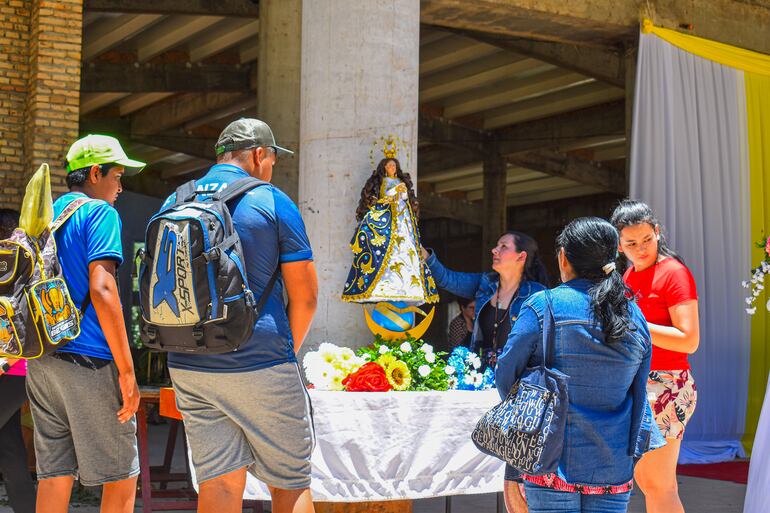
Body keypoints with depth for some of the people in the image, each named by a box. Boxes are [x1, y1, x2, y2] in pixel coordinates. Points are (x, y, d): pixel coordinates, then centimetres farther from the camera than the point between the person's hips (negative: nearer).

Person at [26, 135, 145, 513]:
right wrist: (127, 371, -17)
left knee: (54, 476, 9)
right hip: (87, 361, -8)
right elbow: (101, 289, -18)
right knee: (121, 479, 2)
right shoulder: (99, 212, -6)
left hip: (41, 362, 8)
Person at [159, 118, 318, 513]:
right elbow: (305, 296, -6)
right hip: (260, 367, -5)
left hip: (188, 366, 5)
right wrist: (287, 351, 9)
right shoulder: (272, 202, -4)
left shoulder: (174, 204, 11)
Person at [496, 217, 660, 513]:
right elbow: (639, 397, 11)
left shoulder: (543, 306, -9)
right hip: (614, 468, 4)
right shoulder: (634, 317, 5)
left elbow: (506, 375, -4)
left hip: (554, 462, -4)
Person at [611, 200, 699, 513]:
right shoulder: (629, 276, 13)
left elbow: (689, 340, -20)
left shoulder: (674, 272, -12)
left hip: (664, 387, -9)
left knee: (659, 487, -5)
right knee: (645, 482, 14)